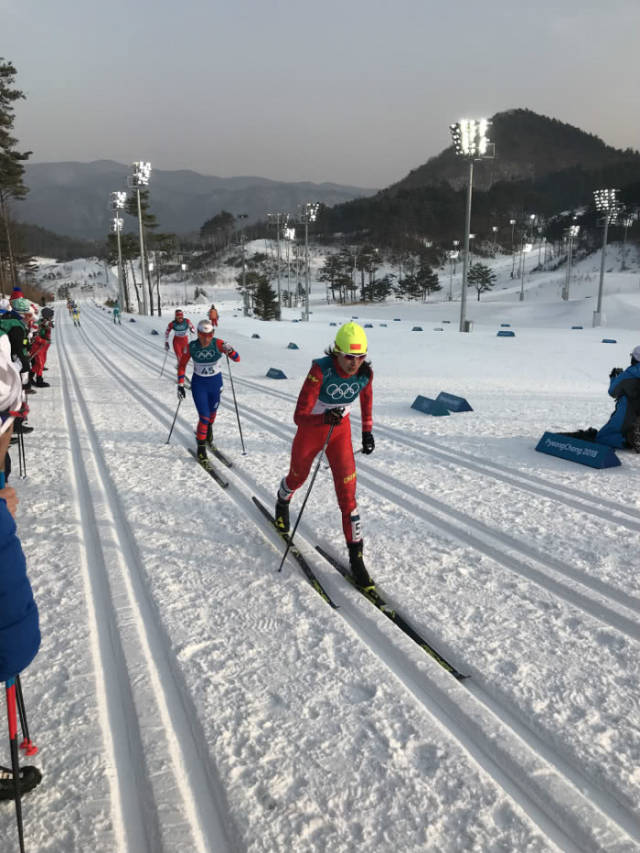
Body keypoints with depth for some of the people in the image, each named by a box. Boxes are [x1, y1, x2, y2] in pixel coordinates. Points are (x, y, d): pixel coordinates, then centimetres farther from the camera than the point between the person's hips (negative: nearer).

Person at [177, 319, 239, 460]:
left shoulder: (218, 343, -18)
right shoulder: (191, 347, -16)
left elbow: (237, 359, -21)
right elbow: (182, 365, -3)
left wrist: (230, 350, -42)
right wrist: (180, 385, -6)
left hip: (216, 382, 2)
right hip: (199, 384, -1)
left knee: (212, 413, 20)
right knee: (204, 416, -7)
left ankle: (208, 430, 54)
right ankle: (201, 447, 11)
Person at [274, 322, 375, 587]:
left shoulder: (365, 373, -18)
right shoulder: (320, 370, -32)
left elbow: (366, 399, 6)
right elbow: (299, 416, -33)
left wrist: (367, 432, 11)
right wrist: (324, 418, -52)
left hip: (340, 431, 2)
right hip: (310, 429, -2)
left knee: (347, 492, -6)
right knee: (298, 476, 24)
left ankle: (356, 556, 4)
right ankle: (282, 503, 61)